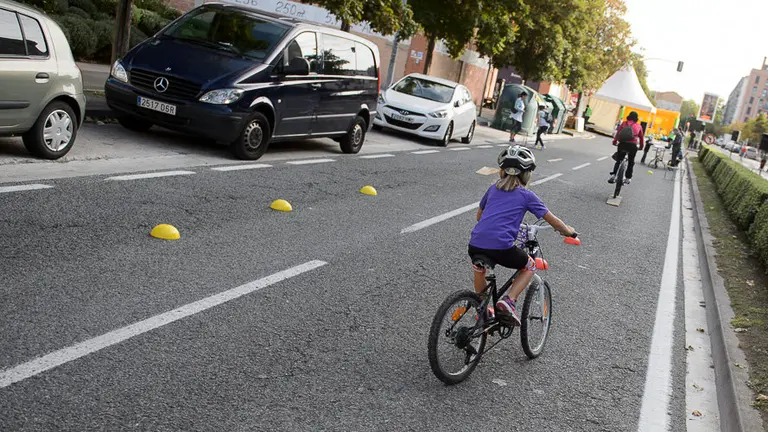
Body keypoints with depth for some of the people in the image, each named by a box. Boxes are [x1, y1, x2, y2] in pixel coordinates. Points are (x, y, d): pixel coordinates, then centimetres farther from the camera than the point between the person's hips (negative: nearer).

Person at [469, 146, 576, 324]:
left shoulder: (493, 189, 21)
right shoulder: (527, 195, 10)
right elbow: (554, 222, 15)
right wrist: (569, 231, 34)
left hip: (475, 245, 4)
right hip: (501, 247, -4)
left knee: (480, 267, 38)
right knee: (530, 267, 23)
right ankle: (507, 302, 3)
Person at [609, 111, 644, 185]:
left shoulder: (624, 123, 10)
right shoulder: (639, 126, 11)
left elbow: (618, 133, 3)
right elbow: (641, 137, 17)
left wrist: (615, 141, 11)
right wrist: (641, 146, 28)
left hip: (622, 144, 0)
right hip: (633, 146, 0)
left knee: (618, 160, 15)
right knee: (631, 162, 16)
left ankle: (613, 175, 1)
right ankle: (628, 178, 17)